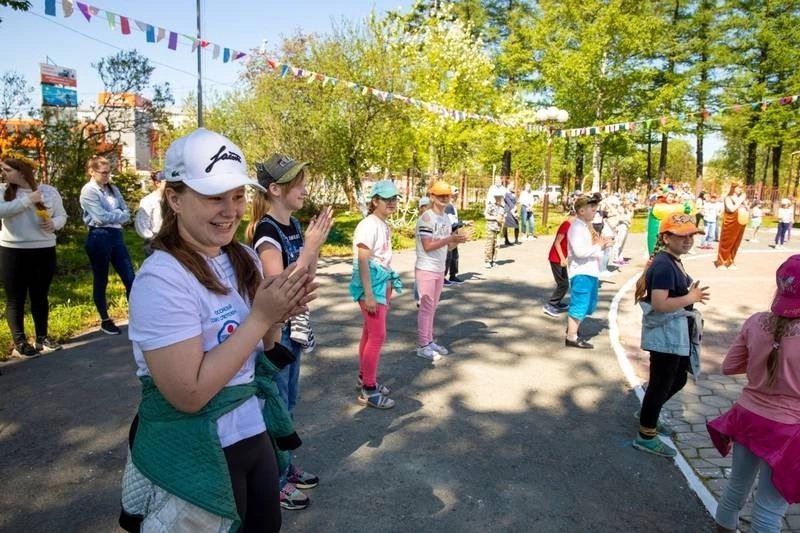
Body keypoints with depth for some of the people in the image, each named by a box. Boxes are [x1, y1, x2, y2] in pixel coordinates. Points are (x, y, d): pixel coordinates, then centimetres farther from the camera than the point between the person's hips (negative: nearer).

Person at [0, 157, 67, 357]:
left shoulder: (49, 191, 3)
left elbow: (62, 215, 6)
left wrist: (54, 224, -15)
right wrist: (27, 200, -21)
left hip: (44, 251, 1)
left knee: (40, 296, 12)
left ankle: (42, 337, 25)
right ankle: (20, 343, 13)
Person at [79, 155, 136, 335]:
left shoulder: (113, 189, 14)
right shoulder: (88, 191, -4)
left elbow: (126, 214, 6)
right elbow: (101, 217, -15)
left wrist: (112, 215, -10)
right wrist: (119, 214, -1)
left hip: (116, 236, 6)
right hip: (99, 238, -6)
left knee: (130, 278, 4)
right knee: (101, 280, 6)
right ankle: (105, 321, 18)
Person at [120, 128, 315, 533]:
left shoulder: (244, 259, -2)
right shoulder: (163, 279, -23)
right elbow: (189, 394, -25)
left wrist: (279, 316, -11)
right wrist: (260, 316, -25)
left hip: (255, 432, 7)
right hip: (195, 458, -6)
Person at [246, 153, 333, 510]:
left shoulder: (294, 225, 5)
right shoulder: (266, 231, -20)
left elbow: (307, 278, 11)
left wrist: (316, 244, -3)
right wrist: (309, 246, -25)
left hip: (292, 327, 9)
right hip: (273, 330, -9)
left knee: (288, 403, 20)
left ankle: (284, 467, 38)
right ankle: (274, 482, 23)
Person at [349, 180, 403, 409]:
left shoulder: (384, 225, 11)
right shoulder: (368, 225, -17)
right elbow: (363, 262, -22)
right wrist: (369, 295, -25)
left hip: (383, 282, 9)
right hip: (371, 284, -9)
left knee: (370, 333, 17)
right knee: (377, 336, -7)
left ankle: (364, 378, 30)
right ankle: (368, 390, 3)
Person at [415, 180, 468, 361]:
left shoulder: (446, 218, 11)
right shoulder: (426, 218, -15)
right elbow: (428, 246, -22)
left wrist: (458, 240, -5)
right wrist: (451, 238, -24)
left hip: (440, 269, 8)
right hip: (426, 269, -8)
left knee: (432, 307, 14)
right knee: (426, 307, -3)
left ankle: (429, 341, 24)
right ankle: (422, 345, 5)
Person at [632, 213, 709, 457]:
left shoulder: (673, 261, 10)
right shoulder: (664, 265, -23)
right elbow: (659, 303, -30)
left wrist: (691, 295, 8)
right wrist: (691, 298, -22)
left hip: (676, 335, 10)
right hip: (665, 336, -10)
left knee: (678, 379, 23)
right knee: (661, 384, 2)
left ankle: (648, 414, 43)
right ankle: (646, 436, 17)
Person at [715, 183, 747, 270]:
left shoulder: (740, 198, 11)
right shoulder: (728, 198, -5)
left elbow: (747, 210, 11)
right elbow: (732, 209, -19)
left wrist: (744, 200, 1)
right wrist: (740, 201, -13)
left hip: (739, 224, 6)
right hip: (730, 223, -6)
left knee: (735, 243, 9)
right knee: (727, 243, -2)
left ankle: (730, 262, 17)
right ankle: (722, 262, 3)